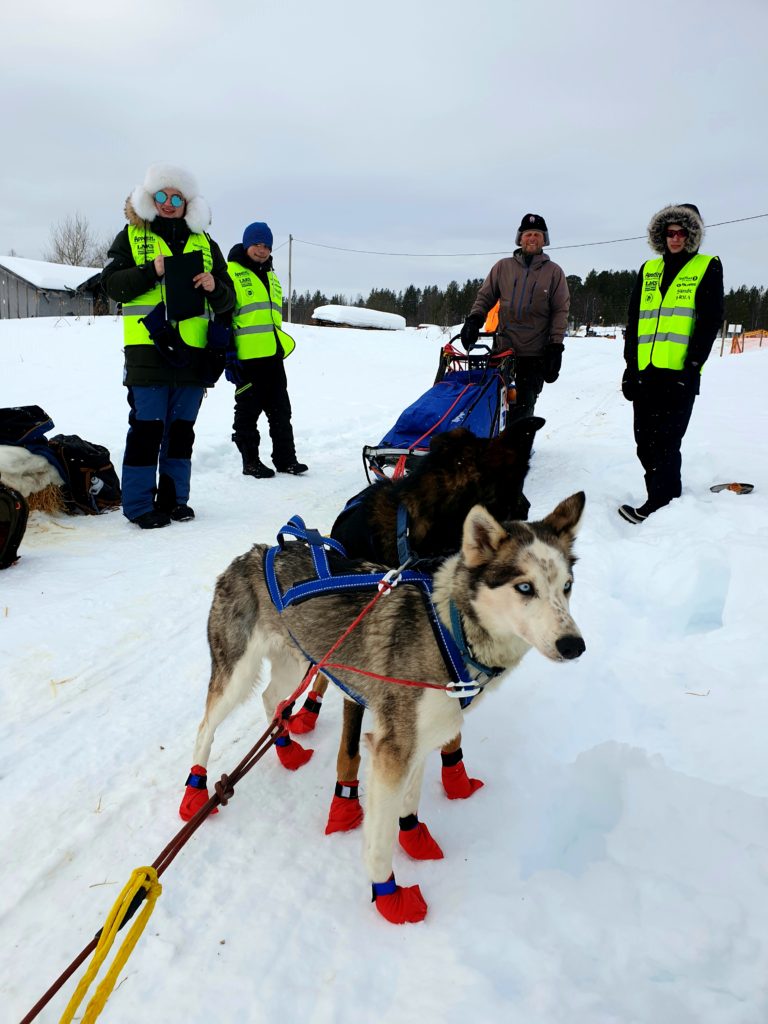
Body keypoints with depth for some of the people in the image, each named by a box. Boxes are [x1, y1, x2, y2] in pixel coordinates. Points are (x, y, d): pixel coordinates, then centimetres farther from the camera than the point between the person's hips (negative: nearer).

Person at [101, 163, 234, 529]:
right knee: (148, 427, -4)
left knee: (182, 428, 9)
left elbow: (227, 299, 14)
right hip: (147, 348, -3)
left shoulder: (204, 243, 17)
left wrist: (214, 287, -8)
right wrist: (151, 271, -15)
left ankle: (173, 497, 19)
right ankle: (139, 504, 4)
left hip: (192, 350, 4)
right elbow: (112, 284, -2)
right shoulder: (131, 236, 8)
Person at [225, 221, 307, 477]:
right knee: (248, 412, 2)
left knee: (281, 410, 9)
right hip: (246, 358, -7)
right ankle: (250, 461, 10)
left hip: (273, 356, 7)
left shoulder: (271, 276, 21)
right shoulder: (231, 273, -4)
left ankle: (285, 458, 17)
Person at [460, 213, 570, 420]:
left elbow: (561, 310, 2)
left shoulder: (553, 272, 5)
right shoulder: (503, 267, 9)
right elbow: (485, 296, 12)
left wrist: (555, 345, -7)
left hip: (535, 354, -2)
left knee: (523, 407, -1)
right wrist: (474, 319, -7)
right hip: (502, 348, 2)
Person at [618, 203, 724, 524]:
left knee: (665, 441, -8)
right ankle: (668, 495, 19)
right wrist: (630, 365, 7)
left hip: (680, 373, -5)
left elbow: (709, 321, -3)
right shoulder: (648, 270, 18)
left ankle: (659, 505, -2)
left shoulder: (708, 267, 6)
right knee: (645, 443, 6)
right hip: (645, 371, 5)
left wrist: (692, 366, -12)